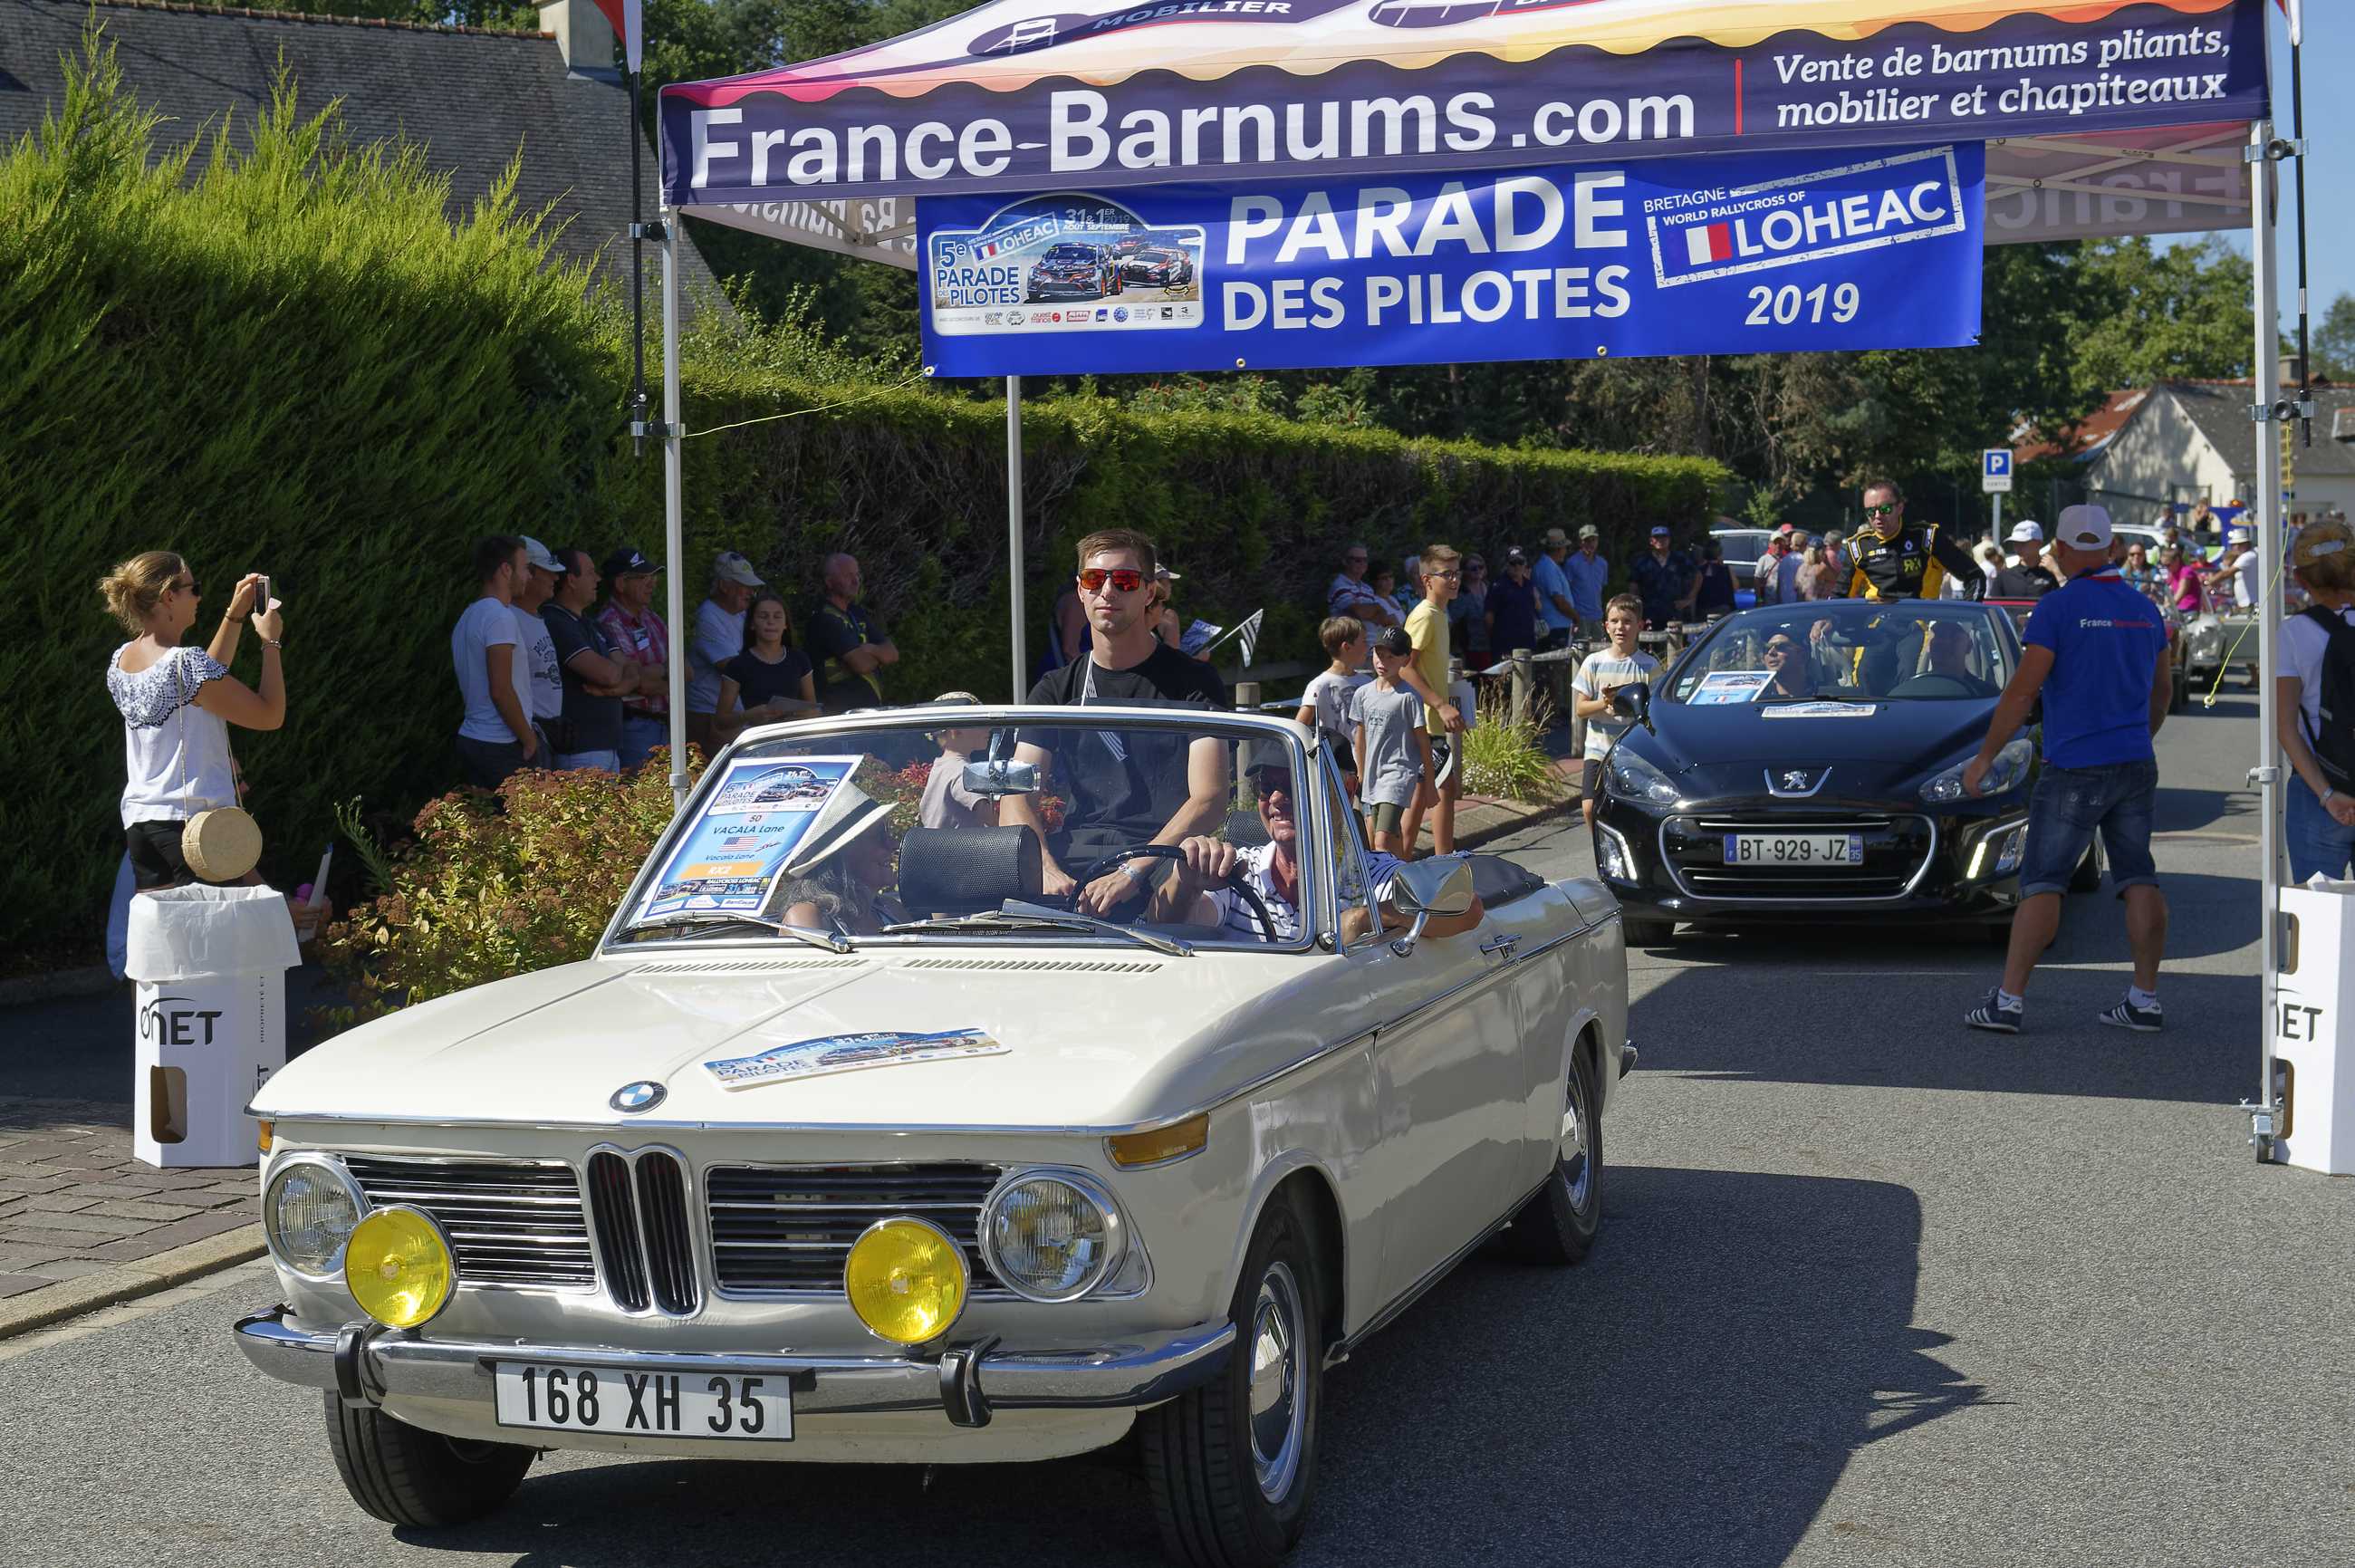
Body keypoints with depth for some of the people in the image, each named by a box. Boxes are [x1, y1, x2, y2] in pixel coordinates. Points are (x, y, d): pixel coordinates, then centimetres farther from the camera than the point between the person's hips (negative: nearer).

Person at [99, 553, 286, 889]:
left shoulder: (120, 661, 10)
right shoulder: (184, 663, -16)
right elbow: (270, 715, -12)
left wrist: (235, 615, 24)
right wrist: (271, 641, -1)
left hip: (138, 820, 8)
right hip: (197, 821, -8)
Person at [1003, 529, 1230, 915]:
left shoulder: (1193, 683, 7)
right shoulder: (1056, 690, 18)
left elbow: (1210, 799, -6)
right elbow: (1017, 796, 7)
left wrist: (1132, 872, -21)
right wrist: (1046, 870, -16)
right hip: (1070, 865, 2)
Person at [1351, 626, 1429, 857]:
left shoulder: (1408, 697, -8)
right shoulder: (1363, 693, 7)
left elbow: (1423, 741, -4)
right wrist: (1361, 776, 21)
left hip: (1399, 773, -6)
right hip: (1373, 776, 6)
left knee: (1383, 842, -19)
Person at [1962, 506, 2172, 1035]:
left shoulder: (2059, 606, -11)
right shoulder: (2144, 609, 10)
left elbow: (2022, 691, -13)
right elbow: (2160, 692, 21)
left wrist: (1983, 757, -5)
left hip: (2075, 770, -6)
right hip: (2136, 765, 6)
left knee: (2042, 883, -4)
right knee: (2139, 880, 7)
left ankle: (2008, 1001, -6)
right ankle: (2144, 1000, 8)